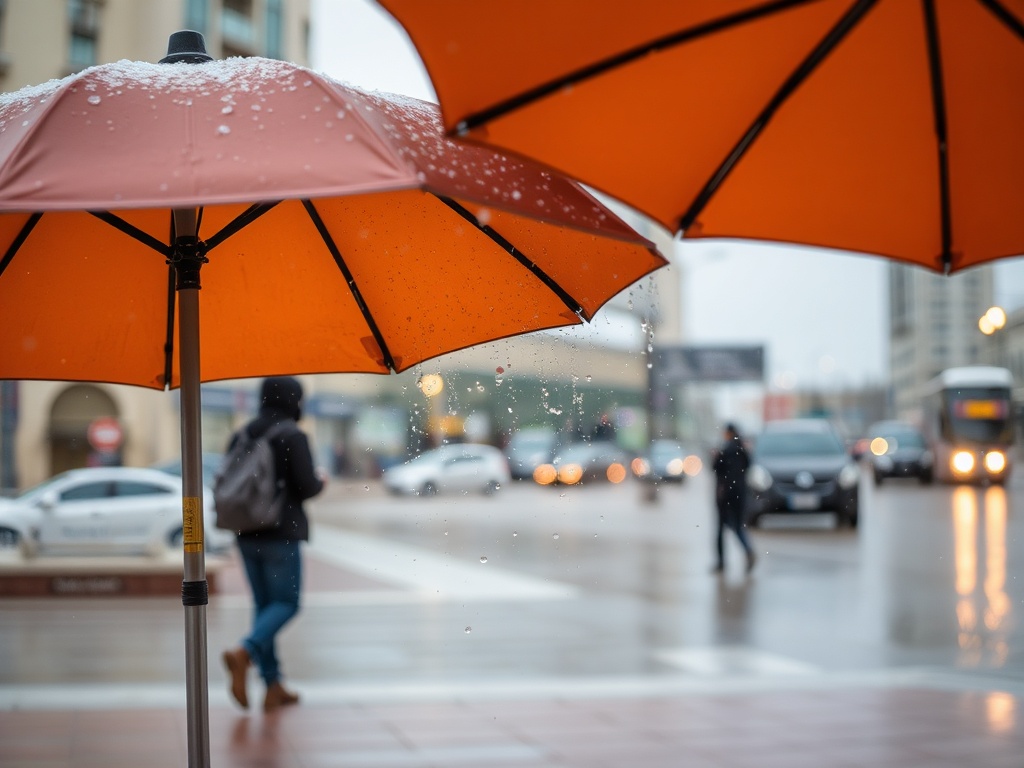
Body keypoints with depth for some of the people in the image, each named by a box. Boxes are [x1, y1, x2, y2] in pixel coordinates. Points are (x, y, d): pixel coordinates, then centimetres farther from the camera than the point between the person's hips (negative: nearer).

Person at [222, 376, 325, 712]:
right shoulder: (294, 437, -9)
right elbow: (306, 486, -14)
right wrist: (321, 481, 8)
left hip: (247, 534, 6)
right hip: (281, 533, -6)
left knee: (264, 605, 12)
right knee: (286, 603, 2)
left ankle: (274, 687, 12)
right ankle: (244, 653, -23)